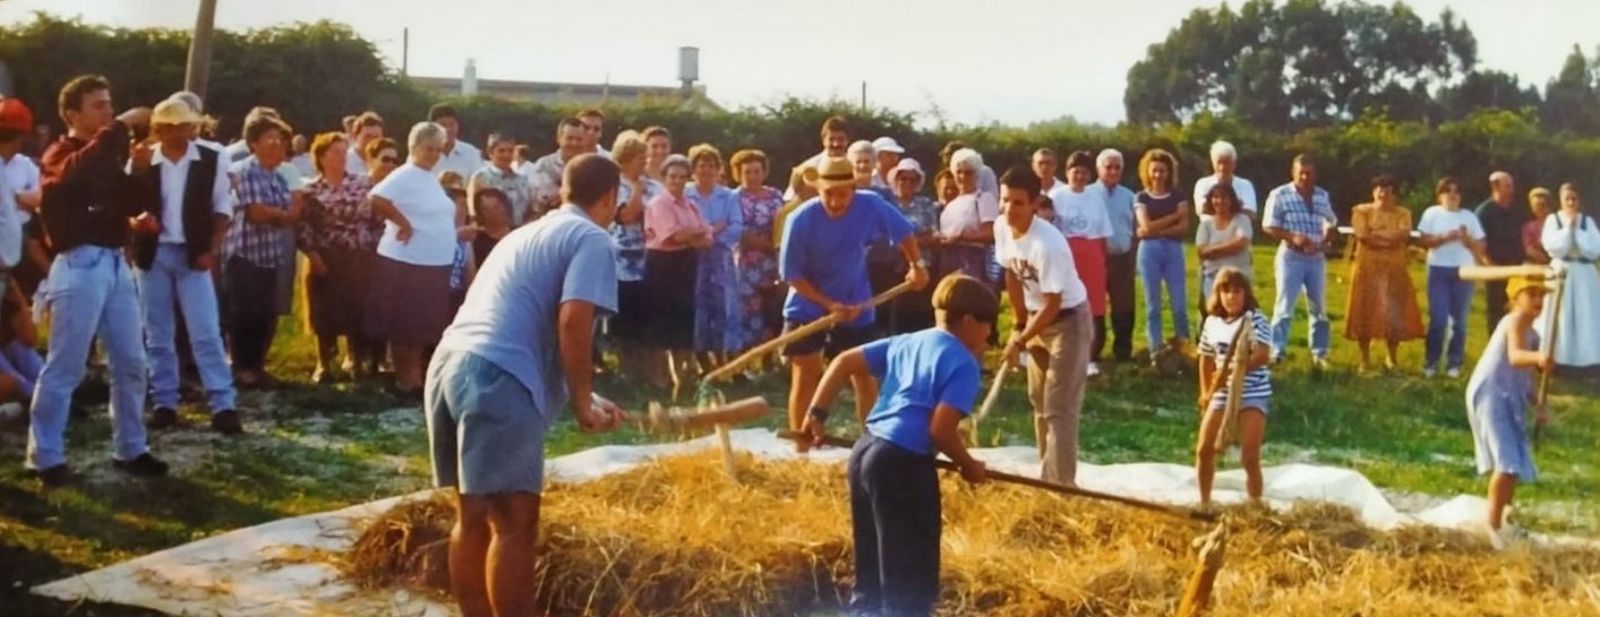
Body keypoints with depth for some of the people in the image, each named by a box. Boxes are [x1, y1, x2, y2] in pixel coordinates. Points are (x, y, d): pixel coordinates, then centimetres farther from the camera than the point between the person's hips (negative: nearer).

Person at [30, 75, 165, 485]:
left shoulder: (109, 154, 17)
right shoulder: (60, 155, -3)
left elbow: (125, 205, 19)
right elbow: (78, 174, -28)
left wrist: (138, 169, 3)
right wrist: (121, 127, -26)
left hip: (115, 263, 7)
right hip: (80, 265, -7)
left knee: (130, 363, 10)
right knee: (65, 366, -4)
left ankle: (130, 449, 20)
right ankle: (45, 457, 4)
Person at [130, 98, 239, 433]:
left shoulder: (210, 160, -1)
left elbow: (223, 207, 2)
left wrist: (212, 249, -7)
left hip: (192, 254, -2)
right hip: (152, 254, 2)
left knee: (206, 333, -6)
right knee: (158, 335, 8)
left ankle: (223, 406, -5)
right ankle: (164, 403, 17)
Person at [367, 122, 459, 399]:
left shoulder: (431, 179, 15)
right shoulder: (404, 176, -12)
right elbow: (377, 199, -26)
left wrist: (460, 233, 12)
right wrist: (403, 223, -19)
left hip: (435, 263, 9)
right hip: (406, 263, -9)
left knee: (424, 326, 14)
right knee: (404, 326, 0)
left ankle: (416, 379, 22)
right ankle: (404, 381, 7)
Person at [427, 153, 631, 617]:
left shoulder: (527, 233, 30)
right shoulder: (591, 238, 3)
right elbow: (572, 321, -11)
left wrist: (582, 396, 38)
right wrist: (583, 403, -1)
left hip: (450, 364, 9)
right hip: (496, 378, -9)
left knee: (474, 517, 15)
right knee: (514, 523, -5)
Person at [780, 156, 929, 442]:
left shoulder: (870, 206, -18)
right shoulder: (801, 219, -23)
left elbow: (902, 231, 2)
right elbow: (790, 273, -17)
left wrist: (917, 264, -8)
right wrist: (828, 304, -22)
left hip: (855, 306, 2)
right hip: (807, 307, -2)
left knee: (863, 374, 9)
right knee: (805, 377, 0)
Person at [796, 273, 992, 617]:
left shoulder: (907, 342, 18)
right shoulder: (963, 363, -6)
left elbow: (845, 362, 17)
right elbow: (941, 429, -16)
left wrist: (817, 414, 17)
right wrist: (969, 466, 1)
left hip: (865, 452, 9)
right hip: (903, 464, -9)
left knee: (872, 574, 20)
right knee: (911, 579, 0)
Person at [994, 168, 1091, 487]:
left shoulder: (1047, 244, -33)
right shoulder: (1002, 230, -10)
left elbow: (1053, 305, -27)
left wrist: (1020, 341, -19)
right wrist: (1018, 324, 9)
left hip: (1068, 320, -9)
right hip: (1038, 318, 9)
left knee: (1059, 409, -12)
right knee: (1039, 400, 19)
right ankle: (1049, 476, 33)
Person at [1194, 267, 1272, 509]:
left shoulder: (1254, 320, -11)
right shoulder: (1211, 322, 7)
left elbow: (1262, 356, -23)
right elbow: (1206, 359, 17)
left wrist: (1233, 370, -31)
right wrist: (1206, 392, 10)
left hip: (1253, 395, -6)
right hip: (1222, 395, 6)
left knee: (1249, 457, -9)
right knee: (1204, 450, 4)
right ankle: (1204, 504, 21)